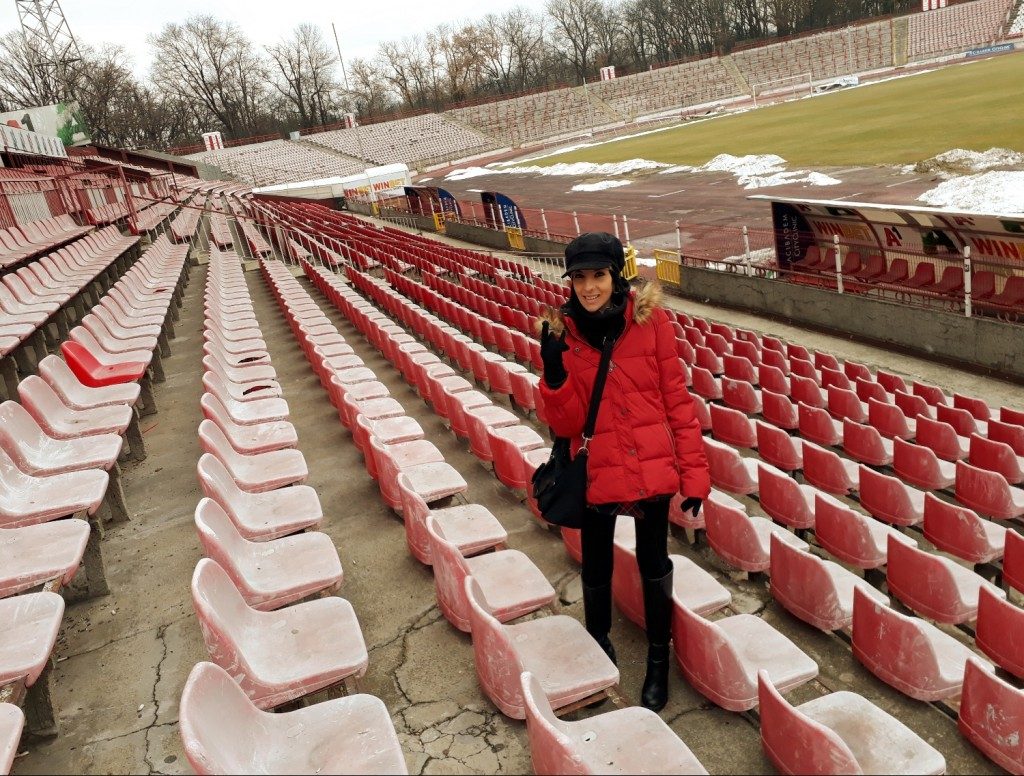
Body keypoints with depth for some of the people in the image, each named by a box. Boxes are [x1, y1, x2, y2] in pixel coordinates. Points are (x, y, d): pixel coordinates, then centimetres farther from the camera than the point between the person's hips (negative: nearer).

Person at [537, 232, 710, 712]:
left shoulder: (650, 319, -10)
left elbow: (676, 397, -4)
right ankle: (598, 645, 45)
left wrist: (694, 471, -5)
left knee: (653, 565, 14)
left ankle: (658, 662, 36)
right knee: (596, 567, 18)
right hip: (596, 472, 1)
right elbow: (566, 425, -7)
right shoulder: (562, 332, -6)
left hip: (652, 468, -1)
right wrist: (554, 373, -25)